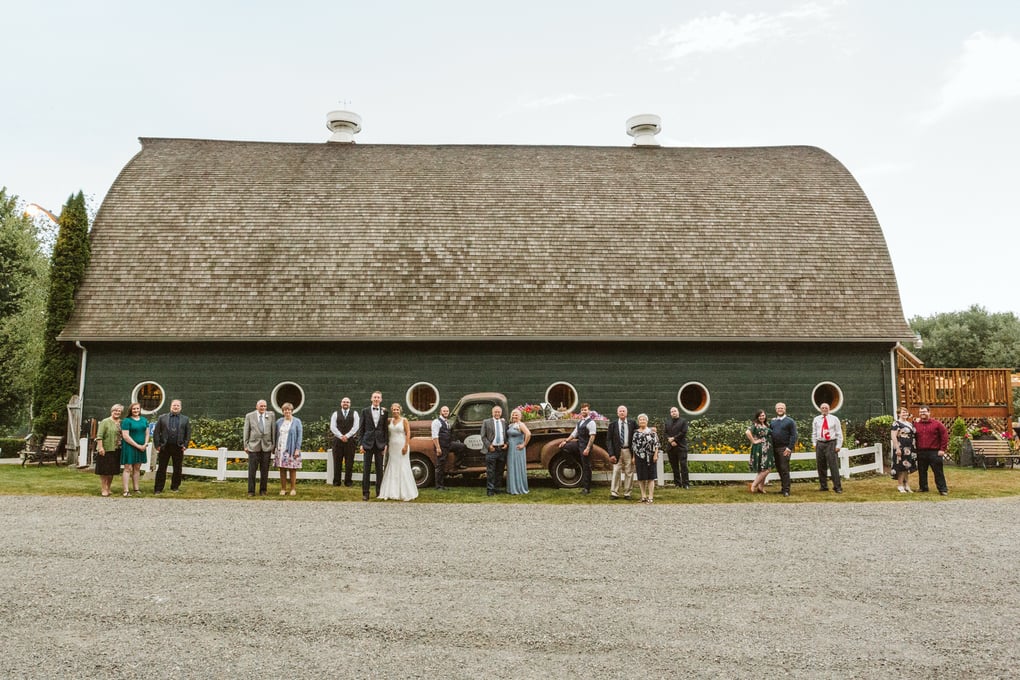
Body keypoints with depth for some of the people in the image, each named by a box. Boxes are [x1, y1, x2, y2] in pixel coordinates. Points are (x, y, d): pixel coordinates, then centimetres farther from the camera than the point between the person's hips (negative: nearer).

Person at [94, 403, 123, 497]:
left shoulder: (121, 423, 12)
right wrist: (100, 447, -20)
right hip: (105, 450, -6)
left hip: (116, 450, 6)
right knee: (104, 471, 1)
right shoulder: (105, 422, -5)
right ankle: (103, 489, 6)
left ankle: (108, 488, 21)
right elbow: (99, 436, -12)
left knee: (112, 471, 11)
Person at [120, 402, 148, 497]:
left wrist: (145, 444, -4)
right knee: (128, 468, -5)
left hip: (141, 448, 5)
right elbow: (125, 436, -13)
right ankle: (126, 490, -6)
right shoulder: (126, 421, -6)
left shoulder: (144, 420, 11)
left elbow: (147, 433, 13)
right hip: (129, 447, -5)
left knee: (137, 468, 11)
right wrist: (137, 445, -14)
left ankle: (136, 489, 18)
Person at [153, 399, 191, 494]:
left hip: (178, 448, 1)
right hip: (164, 447, -1)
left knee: (177, 469, 7)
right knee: (161, 469, 3)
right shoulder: (162, 418, 7)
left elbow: (188, 434, 7)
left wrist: (185, 445, -3)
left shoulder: (185, 419, 9)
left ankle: (175, 487, 20)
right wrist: (157, 445, -4)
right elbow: (156, 432, 4)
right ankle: (158, 489, 8)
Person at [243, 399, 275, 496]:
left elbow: (274, 431, 6)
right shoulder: (249, 416, 3)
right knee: (252, 470, -1)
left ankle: (263, 490, 14)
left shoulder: (271, 416, 5)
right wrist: (246, 445, 2)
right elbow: (246, 432, 6)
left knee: (265, 470, 5)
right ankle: (251, 491, 7)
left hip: (266, 447, 1)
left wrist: (274, 445, 4)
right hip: (253, 446, -1)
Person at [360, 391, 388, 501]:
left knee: (379, 469, 5)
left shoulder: (384, 412, 6)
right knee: (366, 469, 0)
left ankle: (379, 492, 13)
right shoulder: (365, 411, 5)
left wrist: (386, 443, -1)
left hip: (380, 443, 1)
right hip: (368, 443, -1)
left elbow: (386, 429, 6)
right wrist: (361, 444, -2)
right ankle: (365, 493, 4)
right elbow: (362, 429, 4)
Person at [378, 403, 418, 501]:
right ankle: (392, 492, 10)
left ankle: (404, 493, 5)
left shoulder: (404, 420, -3)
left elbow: (408, 433, -7)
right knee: (391, 469, 5)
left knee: (402, 469, -2)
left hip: (401, 446, -4)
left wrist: (406, 446, -13)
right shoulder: (389, 420, 9)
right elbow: (387, 433, 10)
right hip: (392, 447, 4)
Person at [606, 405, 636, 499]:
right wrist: (611, 454, -8)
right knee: (616, 472, 0)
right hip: (617, 452, 0)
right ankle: (614, 493, 7)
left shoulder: (632, 423, 4)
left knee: (629, 473, 4)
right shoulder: (613, 424, 2)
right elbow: (608, 440, 0)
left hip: (629, 451, 1)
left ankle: (627, 493, 13)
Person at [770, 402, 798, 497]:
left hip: (784, 449, -5)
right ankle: (783, 486, 22)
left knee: (784, 469, -8)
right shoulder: (773, 421, 14)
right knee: (778, 469, 10)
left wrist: (789, 448, -14)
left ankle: (786, 490, -3)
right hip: (774, 448, 5)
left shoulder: (790, 421, -1)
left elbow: (793, 435, -6)